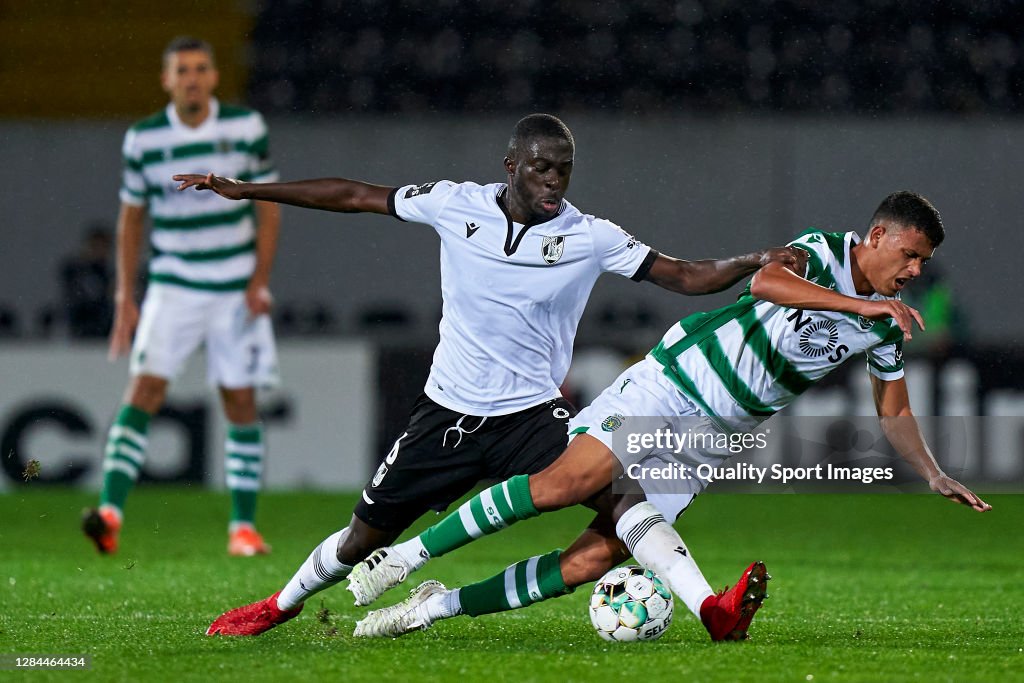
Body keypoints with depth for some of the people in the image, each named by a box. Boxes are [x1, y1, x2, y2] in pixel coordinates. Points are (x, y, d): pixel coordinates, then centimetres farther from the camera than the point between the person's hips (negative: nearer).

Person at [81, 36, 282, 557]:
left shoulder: (247, 127, -2)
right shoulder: (143, 139, -1)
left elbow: (268, 208, 3)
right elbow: (131, 219, 7)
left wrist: (259, 282, -6)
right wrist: (125, 299, 3)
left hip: (237, 293, 0)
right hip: (173, 289, 0)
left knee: (240, 403, 2)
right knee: (143, 391, -15)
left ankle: (243, 525, 11)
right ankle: (110, 514, -23)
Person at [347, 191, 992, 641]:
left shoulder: (884, 327, 9)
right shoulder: (820, 250, -10)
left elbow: (895, 412, 23)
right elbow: (765, 281, -32)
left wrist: (934, 473, 11)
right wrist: (861, 304, -36)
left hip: (708, 442, 4)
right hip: (668, 387, -4)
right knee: (572, 479, -29)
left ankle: (439, 606, -10)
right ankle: (407, 555, -21)